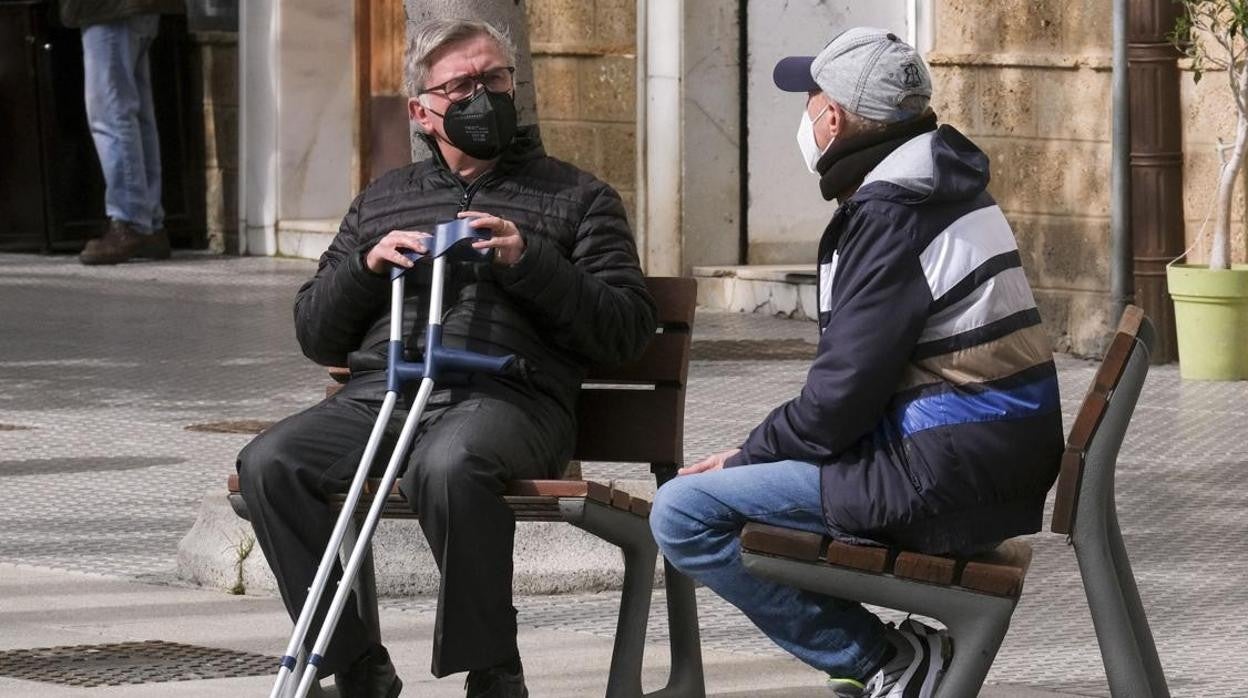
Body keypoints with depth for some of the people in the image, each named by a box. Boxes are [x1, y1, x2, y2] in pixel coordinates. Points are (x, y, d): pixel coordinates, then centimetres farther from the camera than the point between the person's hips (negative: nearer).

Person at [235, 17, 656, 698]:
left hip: (505, 395, -4)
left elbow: (627, 328, 5)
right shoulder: (382, 200, 29)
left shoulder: (577, 197, 18)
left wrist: (530, 260, -7)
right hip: (378, 391, 4)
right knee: (267, 464, -26)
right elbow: (316, 336, 25)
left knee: (448, 464, -40)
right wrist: (365, 265, 6)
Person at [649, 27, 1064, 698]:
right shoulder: (947, 191, 16)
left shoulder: (891, 215, -16)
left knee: (683, 511, -13)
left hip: (939, 480, -10)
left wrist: (746, 456, -4)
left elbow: (843, 392, -19)